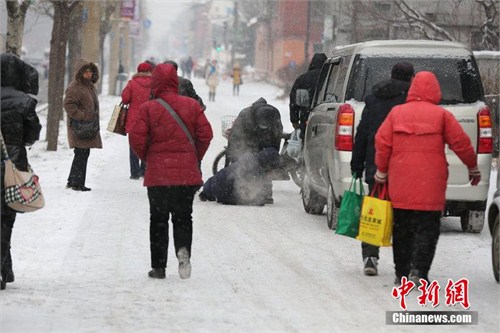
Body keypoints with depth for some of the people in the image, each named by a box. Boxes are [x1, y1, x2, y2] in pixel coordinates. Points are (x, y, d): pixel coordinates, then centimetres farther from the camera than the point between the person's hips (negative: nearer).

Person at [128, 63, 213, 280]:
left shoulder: (148, 109, -7)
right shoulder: (191, 105, 0)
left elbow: (136, 138, -10)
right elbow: (206, 134, -1)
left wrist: (147, 158, 9)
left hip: (157, 174, -1)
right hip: (187, 173, 1)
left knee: (158, 219, 9)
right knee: (183, 217, 11)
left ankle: (158, 266, 9)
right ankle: (183, 249, -16)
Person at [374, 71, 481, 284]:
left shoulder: (397, 113, 4)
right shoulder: (441, 115, -2)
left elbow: (382, 143, 2)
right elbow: (461, 143, 0)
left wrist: (381, 171, 13)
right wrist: (473, 168, 14)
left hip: (400, 186, 3)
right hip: (430, 186, -3)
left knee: (402, 229, 12)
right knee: (427, 229, 0)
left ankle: (401, 273, 15)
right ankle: (418, 271, -14)